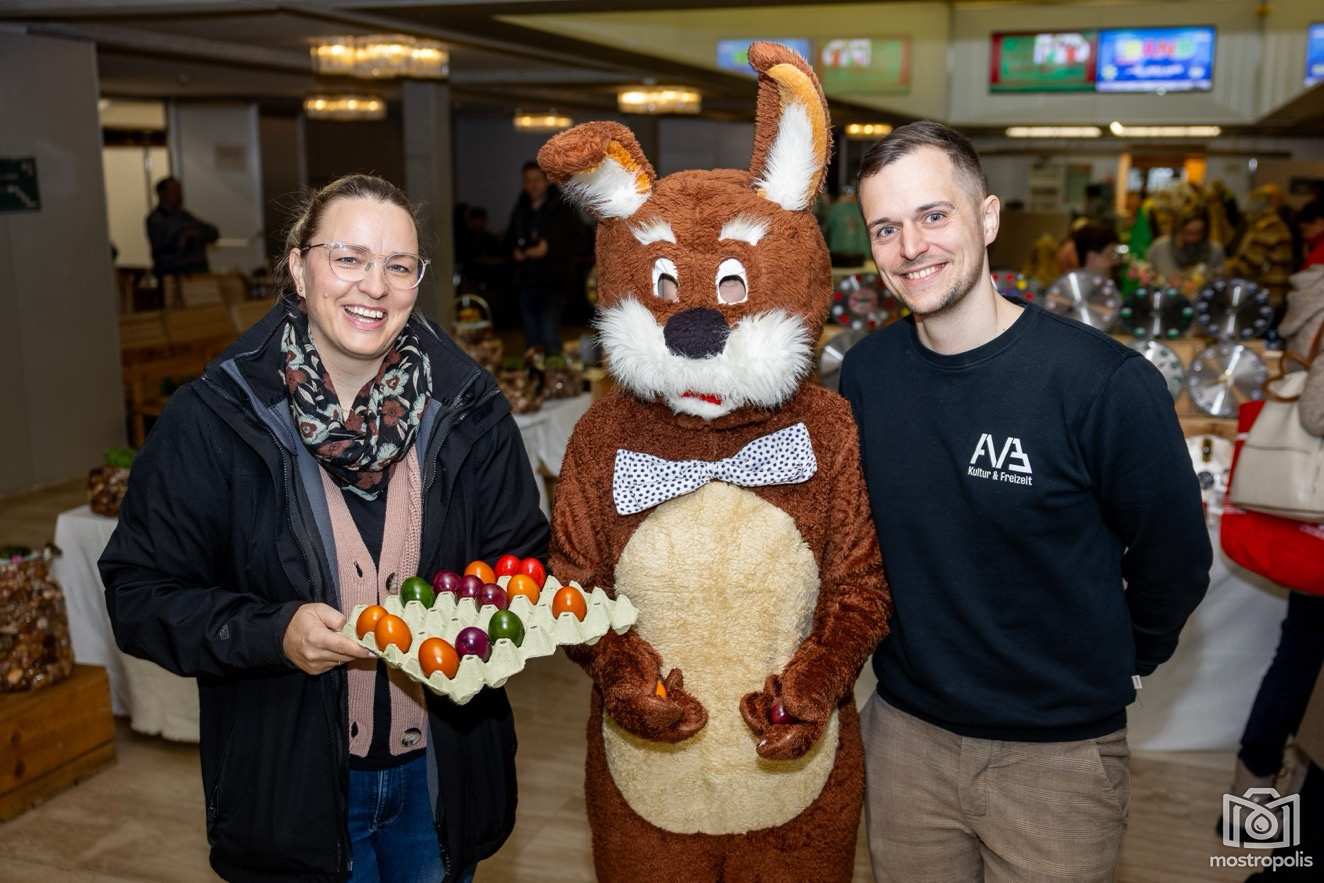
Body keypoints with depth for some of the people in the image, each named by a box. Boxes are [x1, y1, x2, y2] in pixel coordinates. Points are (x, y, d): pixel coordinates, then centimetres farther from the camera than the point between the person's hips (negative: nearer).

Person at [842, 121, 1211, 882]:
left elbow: (1174, 559, -6)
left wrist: (1113, 667, 6)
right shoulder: (867, 372, -6)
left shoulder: (1107, 383, -19)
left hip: (1058, 753, -3)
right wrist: (916, 645, 11)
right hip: (905, 733, 4)